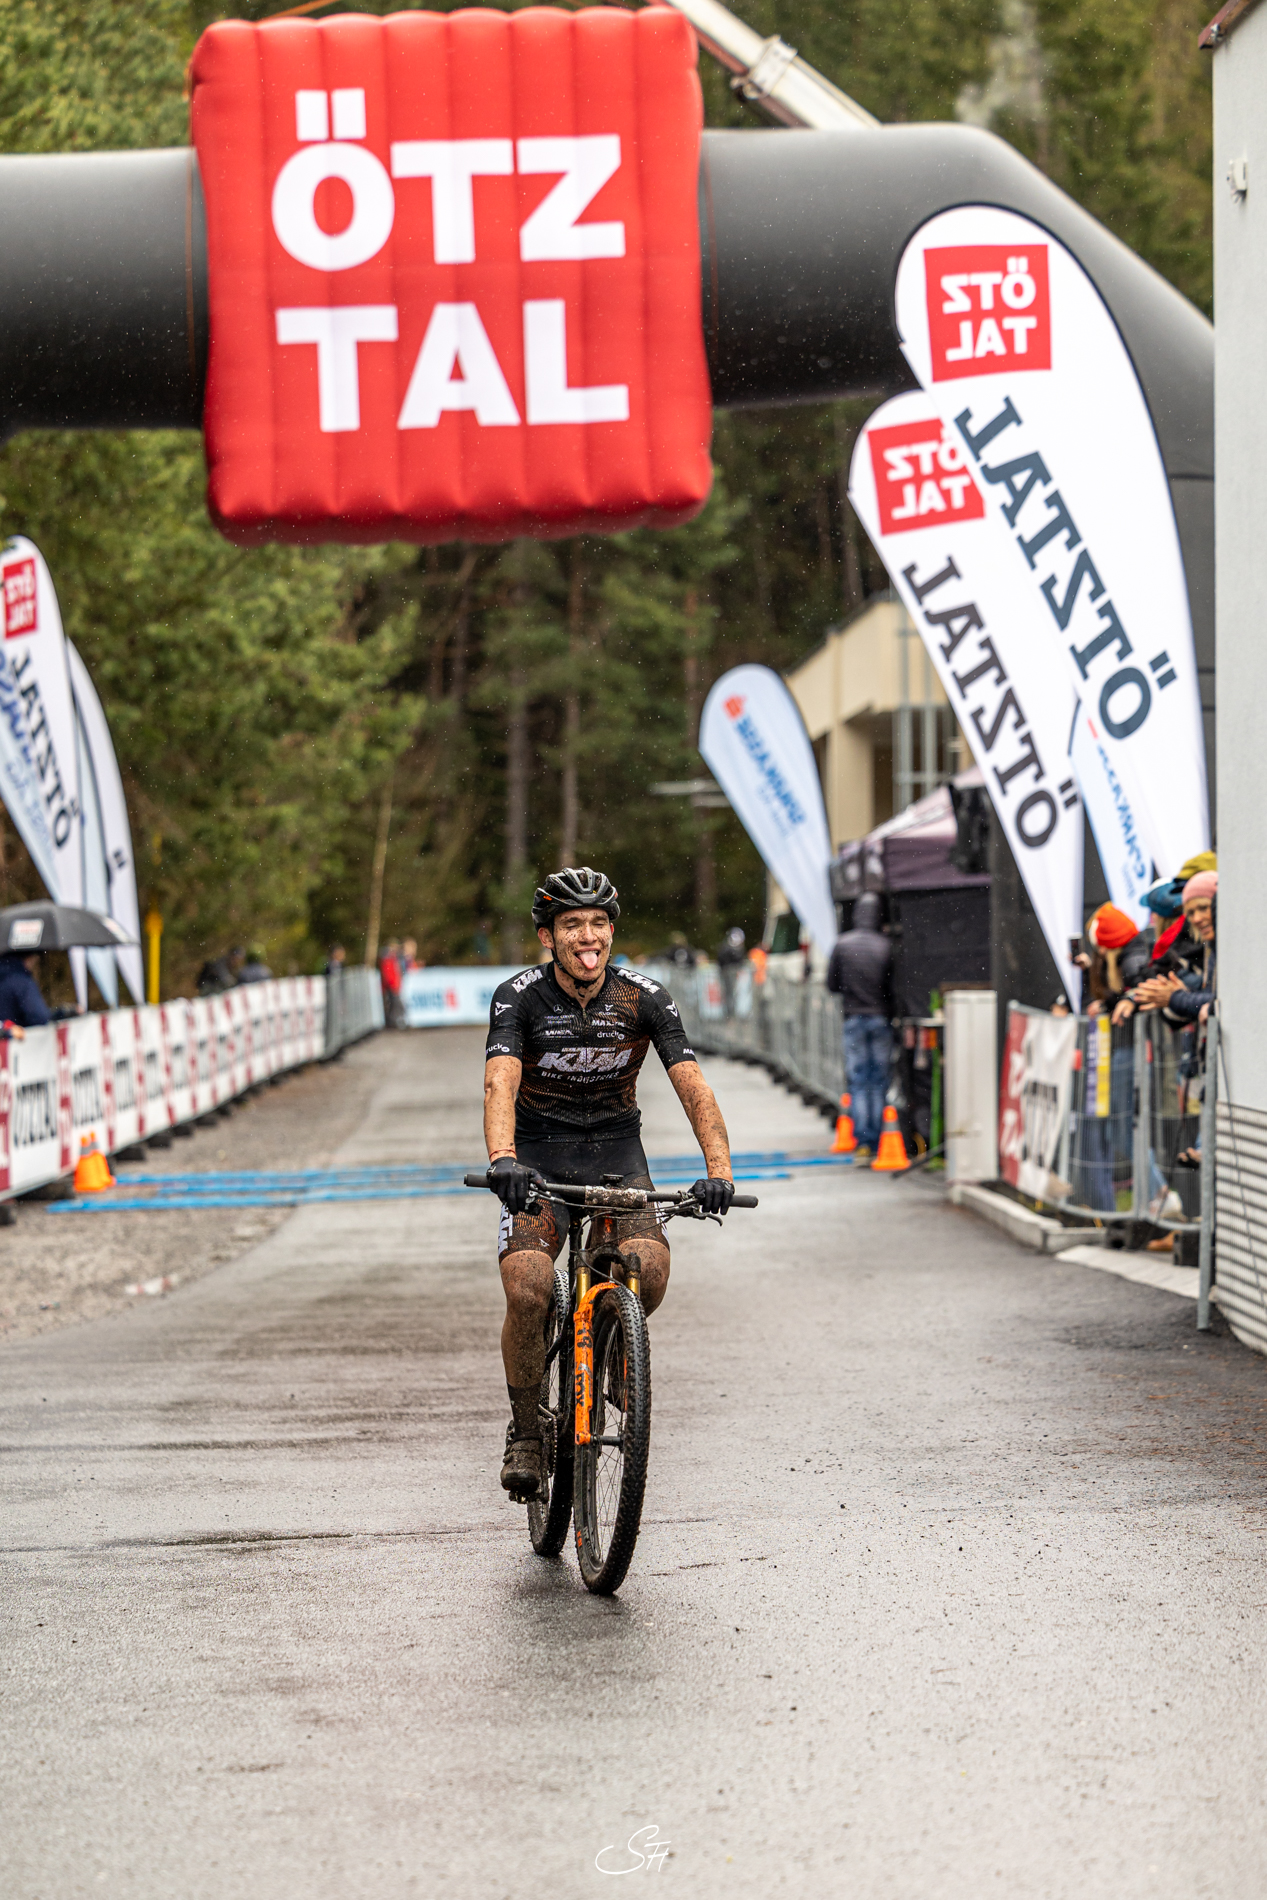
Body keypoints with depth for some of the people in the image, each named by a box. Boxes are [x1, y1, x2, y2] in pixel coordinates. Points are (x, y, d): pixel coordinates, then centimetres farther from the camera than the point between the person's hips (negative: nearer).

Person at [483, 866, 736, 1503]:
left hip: (616, 1150, 1)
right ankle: (525, 1433, -1)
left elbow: (692, 1085, -18)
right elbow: (500, 1084, -29)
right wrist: (502, 1159, -48)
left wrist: (719, 1170, -33)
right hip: (539, 1157, -1)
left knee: (650, 1270, -26)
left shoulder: (642, 997, -10)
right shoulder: (519, 997, -14)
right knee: (527, 1293, -23)